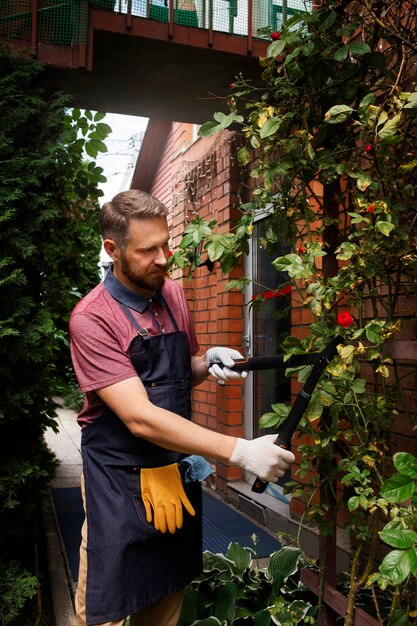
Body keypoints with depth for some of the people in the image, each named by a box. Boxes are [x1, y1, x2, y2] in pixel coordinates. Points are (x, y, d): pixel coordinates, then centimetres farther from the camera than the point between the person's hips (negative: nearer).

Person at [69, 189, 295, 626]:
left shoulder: (173, 296, 2)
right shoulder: (91, 318, -18)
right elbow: (140, 418, -25)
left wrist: (207, 362, -7)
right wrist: (240, 451, -29)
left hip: (179, 471, 6)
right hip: (121, 480, -5)